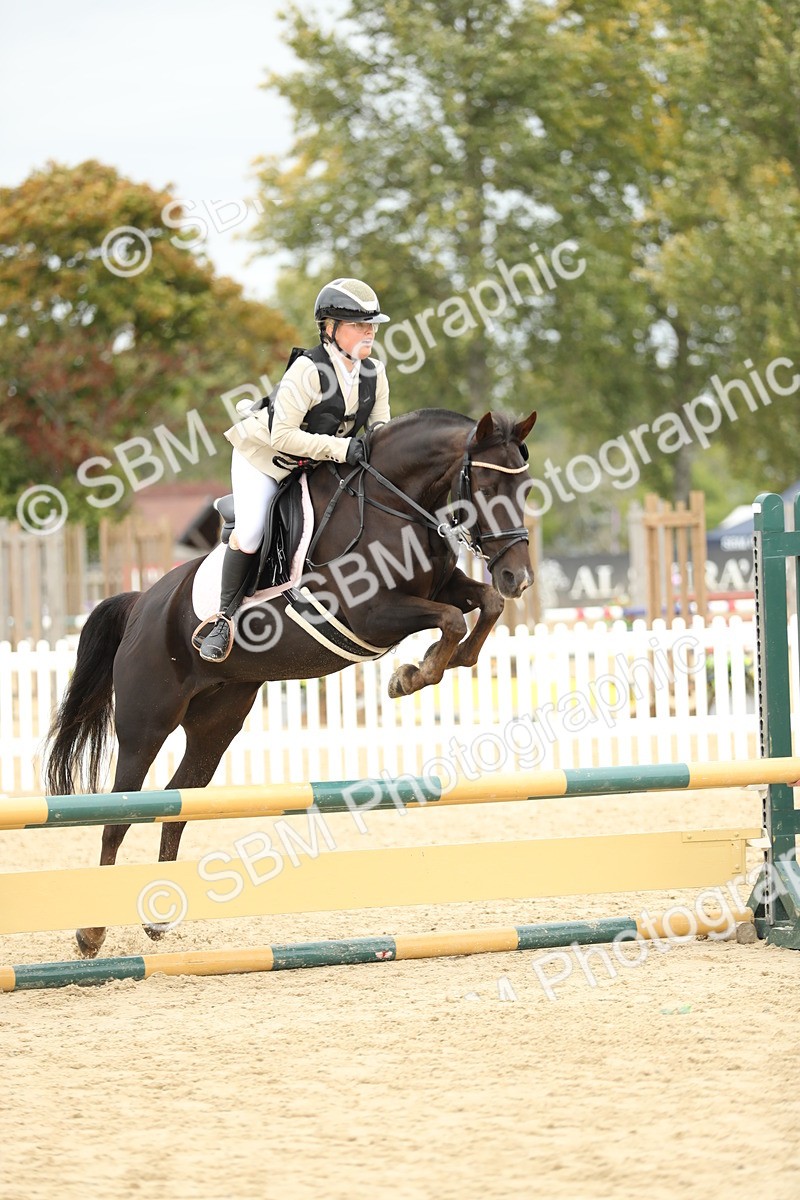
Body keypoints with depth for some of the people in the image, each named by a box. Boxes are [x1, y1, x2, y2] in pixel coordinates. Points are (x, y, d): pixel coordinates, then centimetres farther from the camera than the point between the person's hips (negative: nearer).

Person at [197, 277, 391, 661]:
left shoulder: (374, 373, -11)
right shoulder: (307, 370, -31)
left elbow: (380, 425, 1)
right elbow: (282, 435, -33)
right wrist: (341, 448, -38)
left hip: (318, 465, 6)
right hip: (264, 456, -6)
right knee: (249, 536, -18)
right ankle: (223, 618, -3)